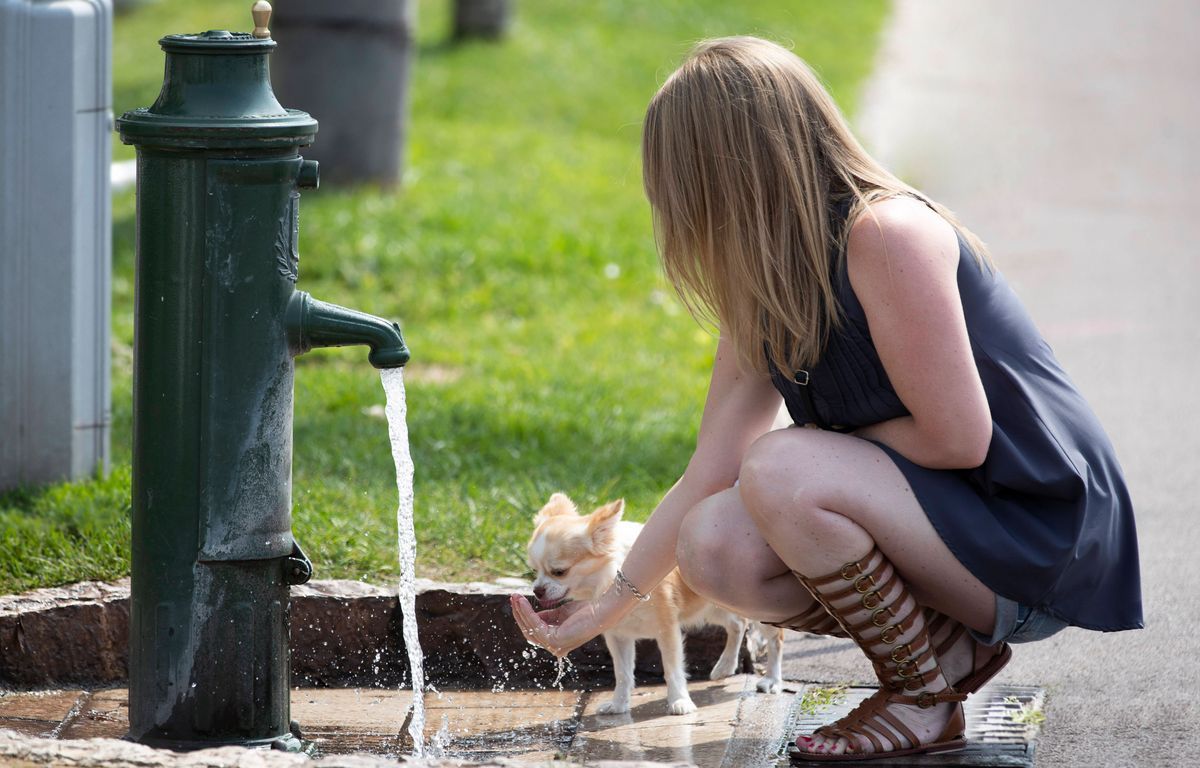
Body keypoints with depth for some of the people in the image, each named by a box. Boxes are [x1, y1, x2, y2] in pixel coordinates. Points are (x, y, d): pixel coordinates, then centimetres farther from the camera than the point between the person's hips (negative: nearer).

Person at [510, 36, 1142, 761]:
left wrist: (832, 446, -8)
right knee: (714, 547, -8)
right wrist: (607, 607, 10)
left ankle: (924, 700, -9)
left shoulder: (886, 235, -21)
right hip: (941, 516, 8)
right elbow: (705, 479, 10)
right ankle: (951, 646, 6)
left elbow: (958, 437, -23)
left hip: (1037, 531, -8)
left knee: (782, 470, -27)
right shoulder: (762, 291, 7)